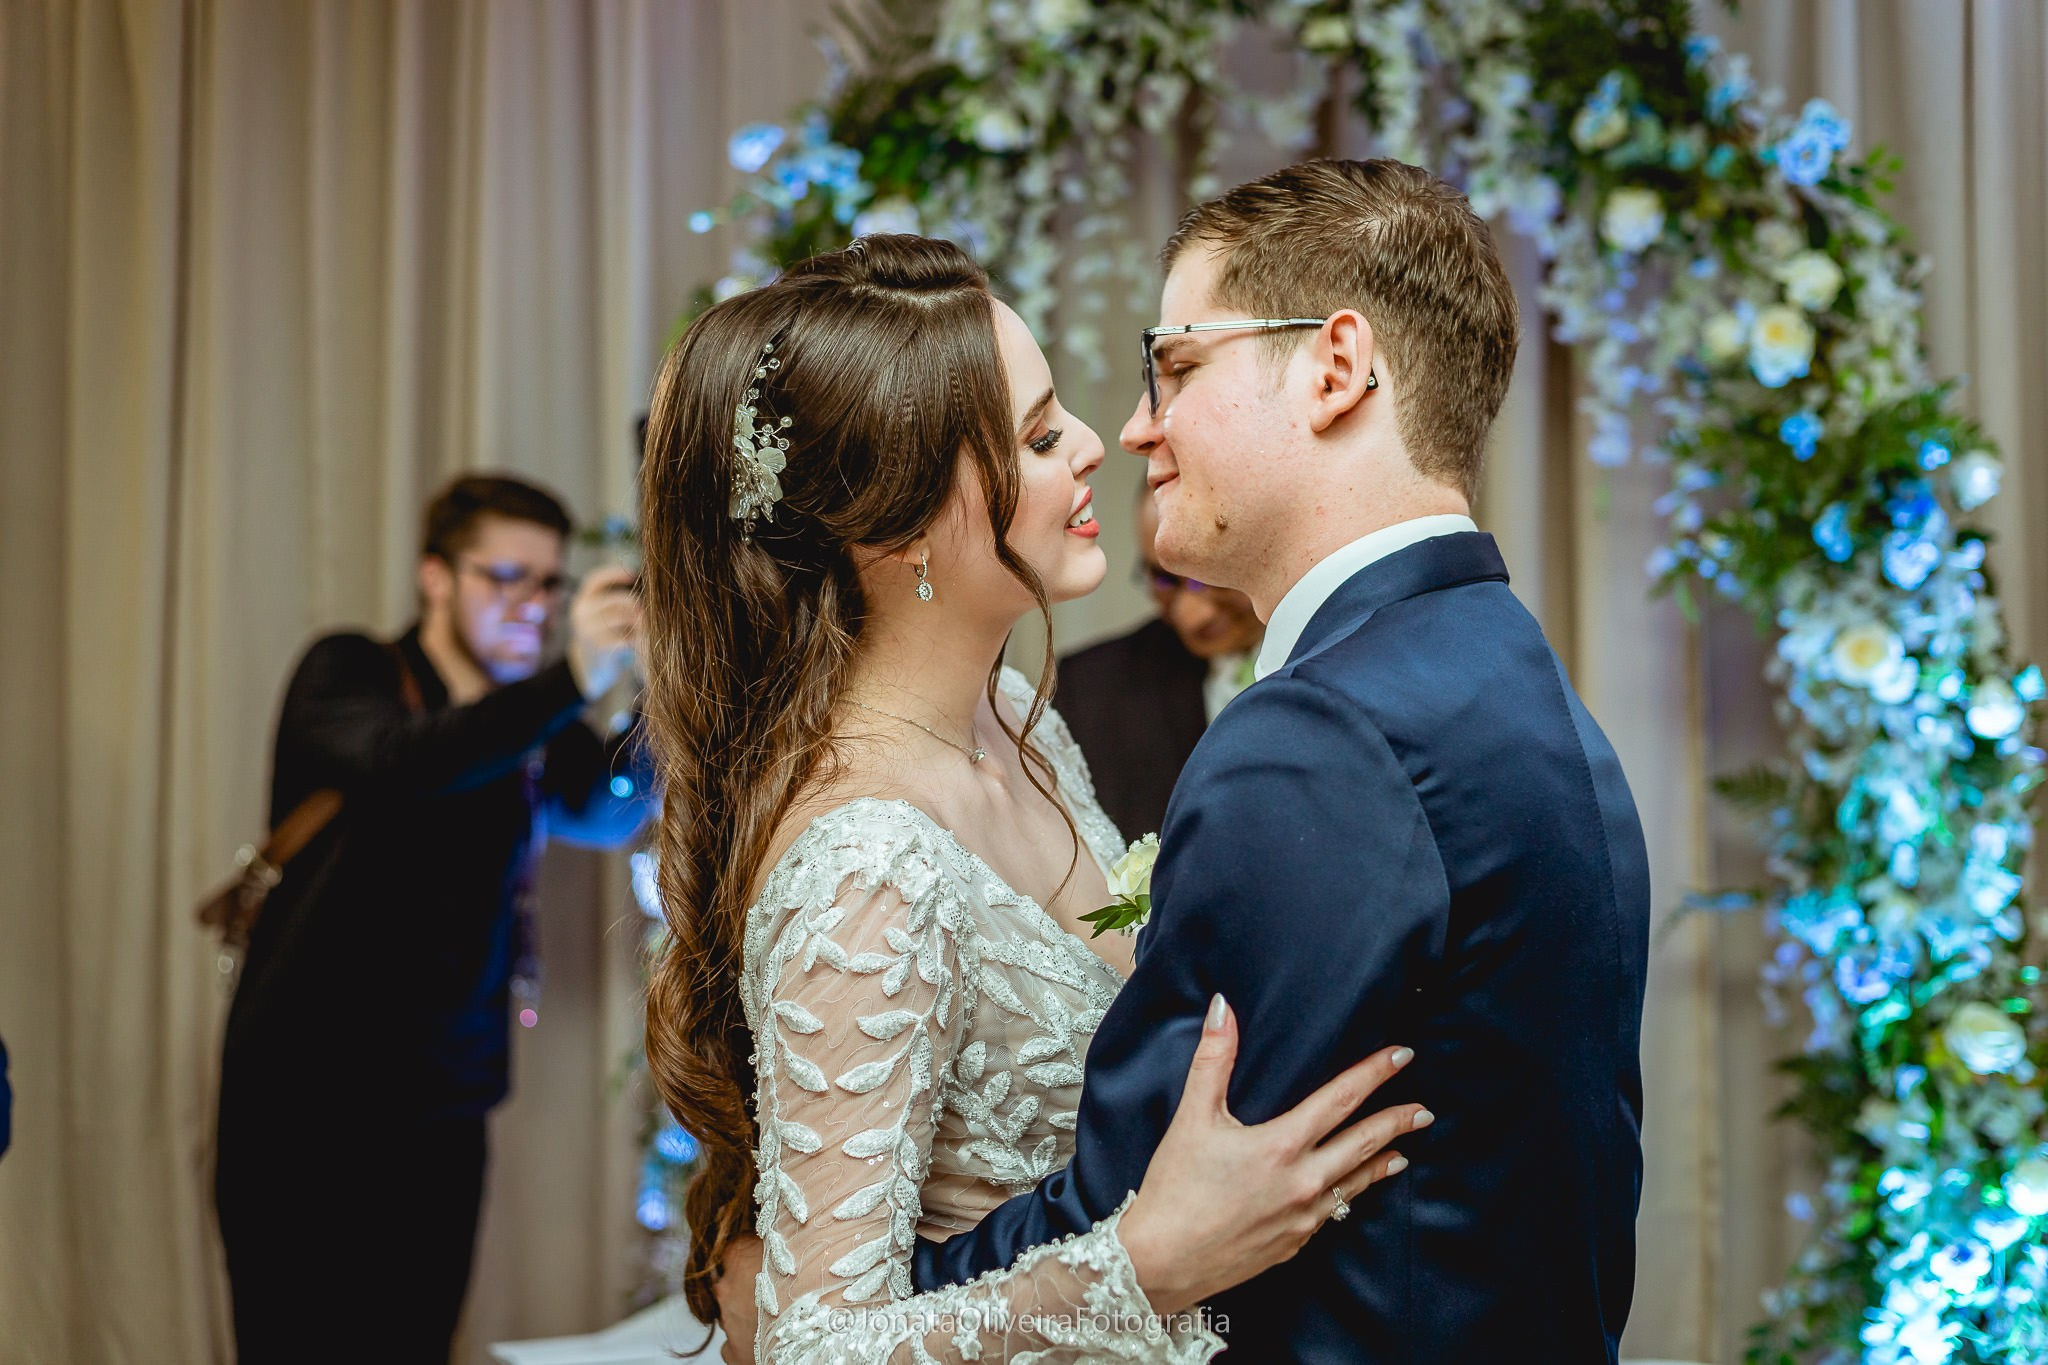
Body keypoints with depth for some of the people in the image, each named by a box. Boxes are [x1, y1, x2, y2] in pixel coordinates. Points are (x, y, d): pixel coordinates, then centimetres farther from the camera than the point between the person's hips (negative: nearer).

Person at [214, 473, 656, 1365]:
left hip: (442, 1114, 5)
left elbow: (606, 812, -8)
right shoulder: (347, 676, -4)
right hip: (307, 1102, -4)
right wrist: (573, 681, -40)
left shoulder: (531, 728, 11)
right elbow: (400, 764, -26)